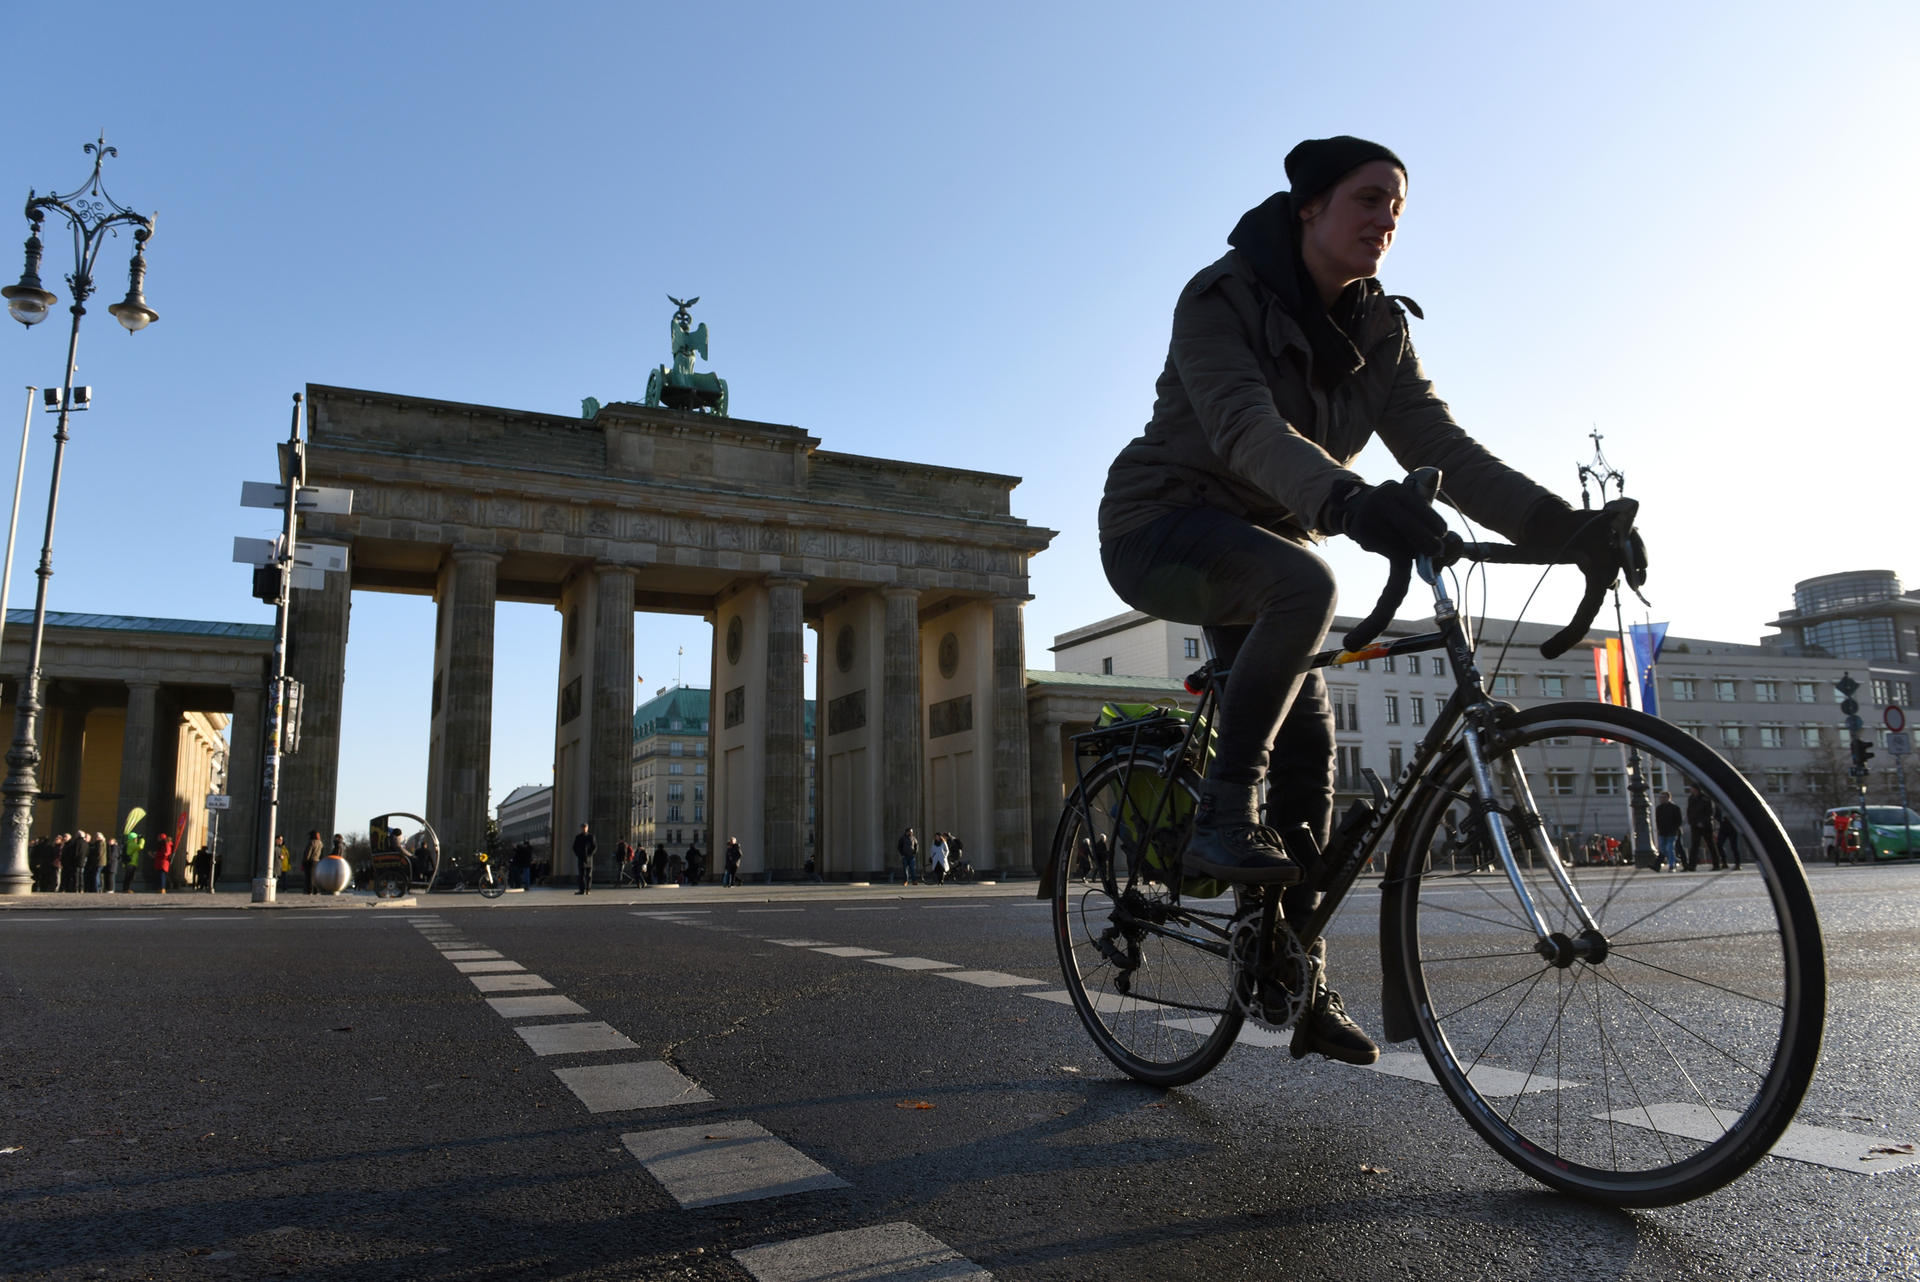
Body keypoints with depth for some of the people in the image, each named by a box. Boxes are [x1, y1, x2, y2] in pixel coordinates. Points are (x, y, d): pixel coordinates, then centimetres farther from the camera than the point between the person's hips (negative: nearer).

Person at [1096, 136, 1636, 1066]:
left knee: (1307, 743, -3)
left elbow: (1442, 448, -8)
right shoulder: (1222, 299, -17)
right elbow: (1247, 429, -34)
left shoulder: (1377, 333, 2)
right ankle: (1222, 816, -24)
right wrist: (1347, 501, -53)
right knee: (1304, 583, -37)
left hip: (1260, 544, 6)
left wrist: (1564, 527, -23)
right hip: (1161, 529, -6)